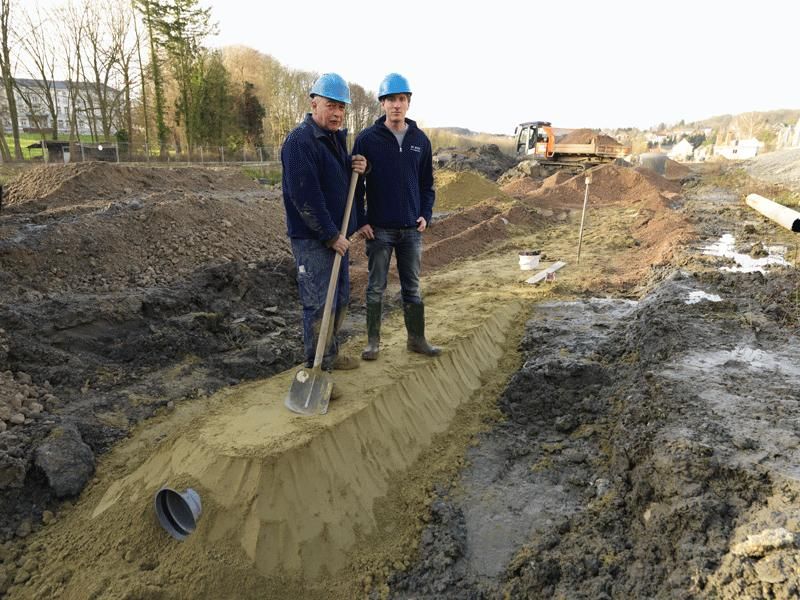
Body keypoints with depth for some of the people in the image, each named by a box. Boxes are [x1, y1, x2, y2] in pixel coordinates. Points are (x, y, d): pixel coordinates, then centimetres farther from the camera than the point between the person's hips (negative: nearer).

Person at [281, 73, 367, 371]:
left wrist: (358, 167, 0)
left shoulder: (336, 137, 13)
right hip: (312, 238, -10)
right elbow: (305, 196, -23)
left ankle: (330, 355, 34)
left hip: (336, 235, 10)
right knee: (319, 305, -5)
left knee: (340, 299, 18)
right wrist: (331, 235, -19)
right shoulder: (300, 140, -17)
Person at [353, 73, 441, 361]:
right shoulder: (367, 138, -4)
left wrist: (426, 214, 2)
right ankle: (373, 341, 18)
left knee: (412, 287, 11)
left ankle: (417, 339, 23)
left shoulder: (420, 140, 7)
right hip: (378, 229, -3)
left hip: (412, 229, 3)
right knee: (376, 288, 5)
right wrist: (361, 220, -7)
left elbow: (427, 182, 13)